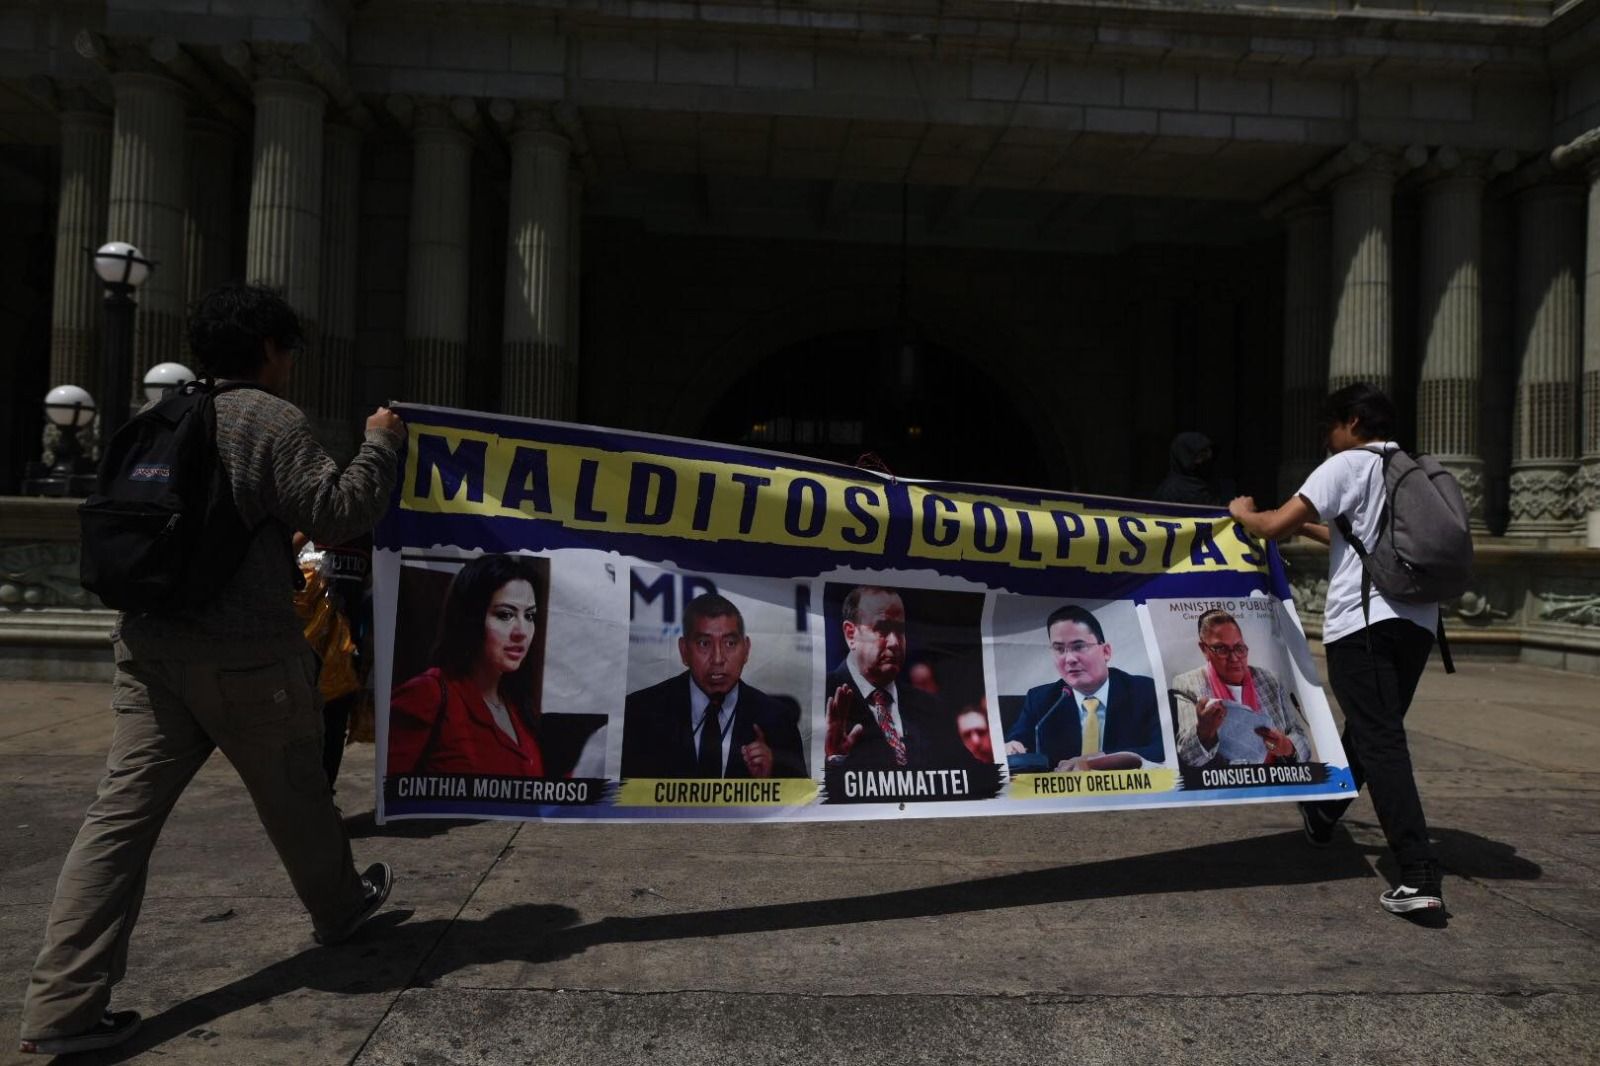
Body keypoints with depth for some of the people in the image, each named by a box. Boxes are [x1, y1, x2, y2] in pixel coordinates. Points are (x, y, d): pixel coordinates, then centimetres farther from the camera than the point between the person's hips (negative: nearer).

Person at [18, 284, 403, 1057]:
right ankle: (339, 906, 36)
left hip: (148, 644, 6)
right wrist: (381, 446, 0)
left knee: (121, 814, 3)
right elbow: (335, 514, -12)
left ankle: (64, 1002, 2)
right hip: (247, 653, -6)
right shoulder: (271, 419, -9)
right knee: (295, 794, 14)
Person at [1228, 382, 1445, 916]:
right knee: (1369, 729, 21)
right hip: (1416, 621, 8)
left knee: (1380, 742, -9)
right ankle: (1322, 815, 41)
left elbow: (1273, 526, -9)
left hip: (1362, 621, -8)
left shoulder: (1347, 465, -3)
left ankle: (1420, 877, -14)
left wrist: (1243, 513, 12)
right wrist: (1310, 527, 40)